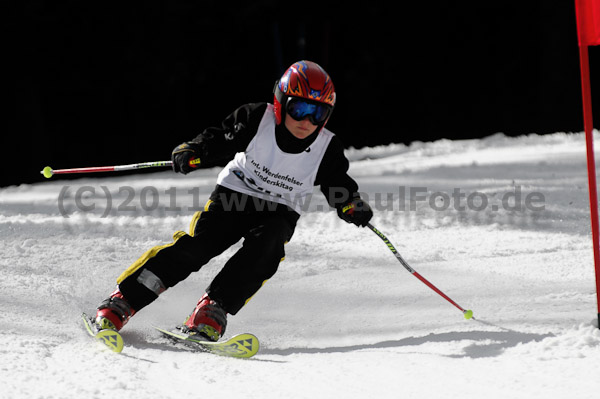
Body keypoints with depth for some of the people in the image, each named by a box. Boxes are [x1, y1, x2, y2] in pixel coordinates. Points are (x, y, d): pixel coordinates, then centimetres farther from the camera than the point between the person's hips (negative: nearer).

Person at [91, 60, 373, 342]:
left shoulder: (327, 150, -11)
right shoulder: (257, 120, -16)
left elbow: (340, 187, 1)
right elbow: (219, 140, -9)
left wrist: (353, 207, -20)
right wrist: (191, 153, -28)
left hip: (279, 212, 1)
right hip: (234, 195, -1)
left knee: (265, 248, -32)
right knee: (195, 247, -20)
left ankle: (211, 311, -31)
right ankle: (121, 302, -15)